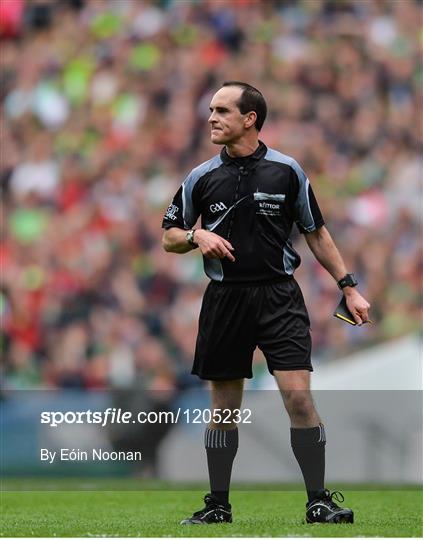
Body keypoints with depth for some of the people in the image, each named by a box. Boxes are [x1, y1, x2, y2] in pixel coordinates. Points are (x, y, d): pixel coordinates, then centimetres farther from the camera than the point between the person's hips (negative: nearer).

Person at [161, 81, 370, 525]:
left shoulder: (287, 171, 1)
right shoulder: (201, 178, 4)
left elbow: (315, 233, 10)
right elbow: (170, 237, 13)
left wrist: (349, 287, 6)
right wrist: (196, 236, -10)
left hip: (279, 296, -2)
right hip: (224, 300, 2)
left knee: (298, 395, -12)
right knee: (223, 406, 7)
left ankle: (319, 501, -5)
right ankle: (218, 505, 18)